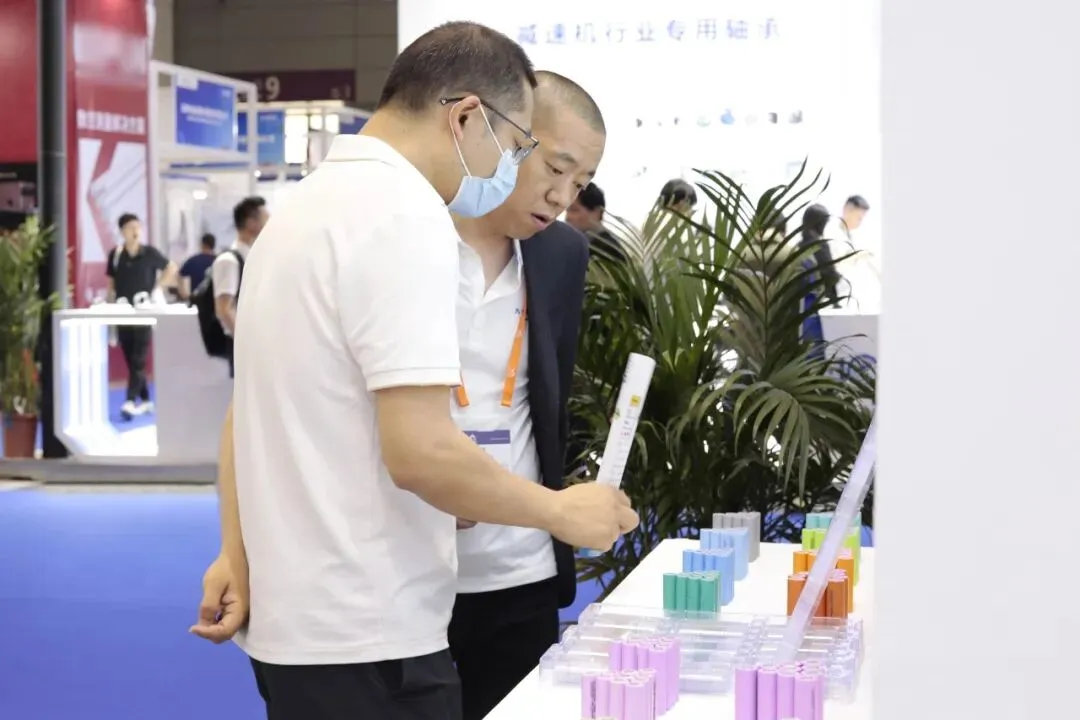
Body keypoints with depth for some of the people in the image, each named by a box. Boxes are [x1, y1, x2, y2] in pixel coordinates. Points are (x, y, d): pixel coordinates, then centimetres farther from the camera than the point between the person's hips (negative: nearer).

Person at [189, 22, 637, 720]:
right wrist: (561, 511, -11)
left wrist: (237, 555, 13)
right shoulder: (403, 214, -17)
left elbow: (248, 408, 16)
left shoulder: (308, 203, 13)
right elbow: (421, 451, -24)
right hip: (366, 638, -9)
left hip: (295, 619, 9)